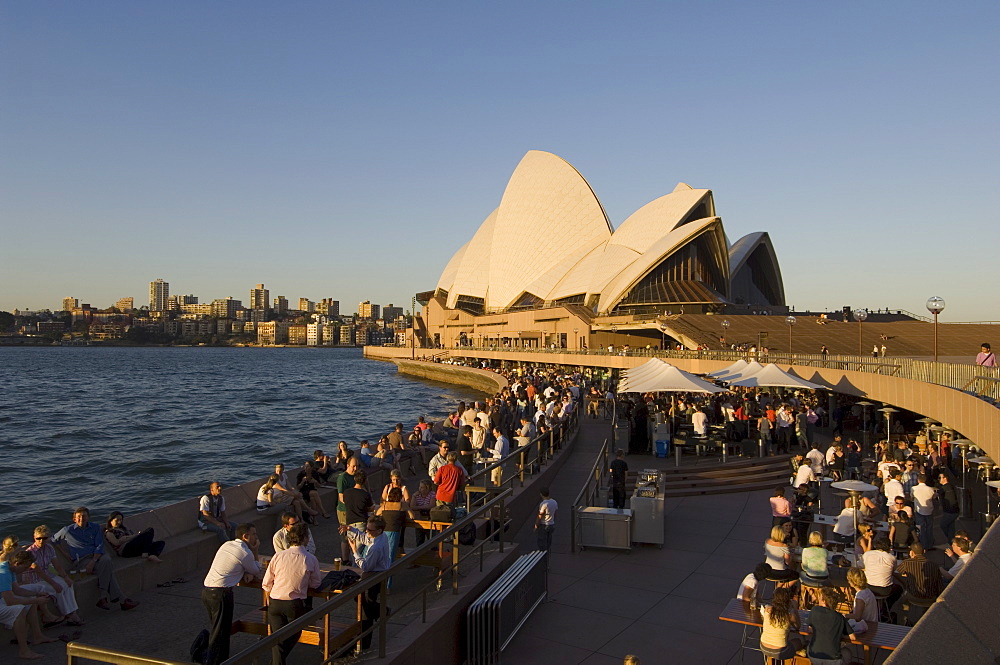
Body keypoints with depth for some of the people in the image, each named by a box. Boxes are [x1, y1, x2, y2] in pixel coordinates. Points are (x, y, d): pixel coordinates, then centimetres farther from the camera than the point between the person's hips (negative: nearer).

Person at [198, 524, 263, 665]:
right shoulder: (246, 553, -11)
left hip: (206, 591, 9)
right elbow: (259, 574, 4)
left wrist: (247, 574, 7)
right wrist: (255, 552, 9)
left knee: (214, 629, 22)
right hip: (221, 593, -9)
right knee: (220, 633, 0)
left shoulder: (227, 544, 13)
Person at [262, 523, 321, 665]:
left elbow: (266, 584, 2)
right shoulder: (311, 559, -8)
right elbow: (315, 584, 3)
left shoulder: (279, 556, -3)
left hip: (275, 602, 2)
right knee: (292, 639, 19)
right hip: (295, 605, -1)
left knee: (278, 640, 9)